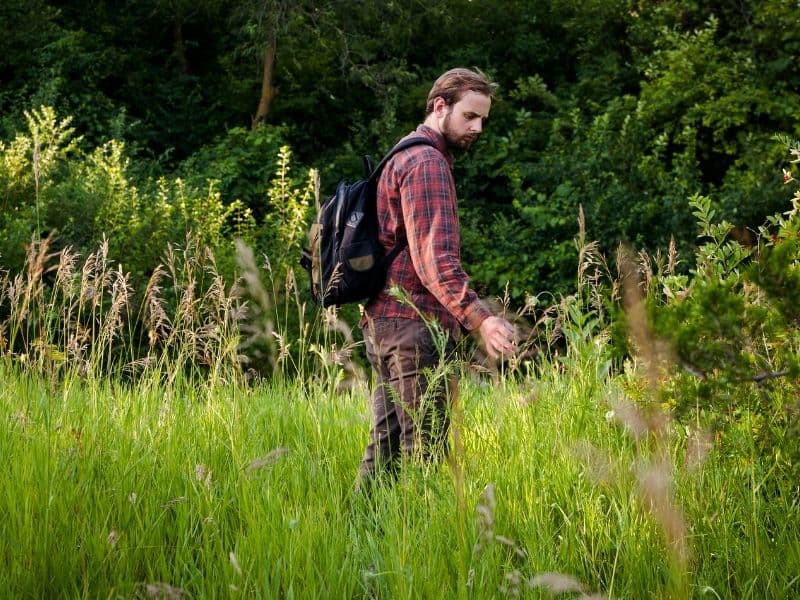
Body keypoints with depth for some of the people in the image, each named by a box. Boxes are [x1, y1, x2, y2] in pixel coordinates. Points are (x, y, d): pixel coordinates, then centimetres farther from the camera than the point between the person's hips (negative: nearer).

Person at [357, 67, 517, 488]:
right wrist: (479, 319, -33)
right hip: (414, 325, -10)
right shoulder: (427, 163, -11)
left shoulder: (404, 157, 22)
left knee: (386, 445, 10)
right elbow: (434, 258, -23)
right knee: (427, 451, -10)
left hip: (384, 323, 10)